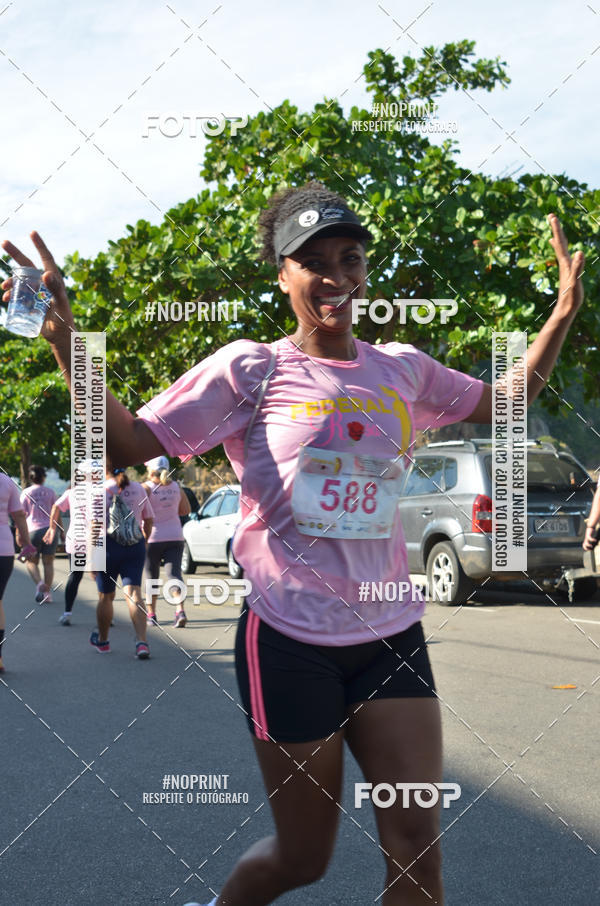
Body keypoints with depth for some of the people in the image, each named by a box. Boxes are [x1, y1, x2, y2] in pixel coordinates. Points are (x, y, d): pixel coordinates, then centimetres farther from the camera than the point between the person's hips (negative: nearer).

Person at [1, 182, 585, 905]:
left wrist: (563, 313, 9)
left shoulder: (403, 370, 7)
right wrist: (64, 340, -19)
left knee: (417, 845, -1)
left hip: (390, 635, 4)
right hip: (290, 639, -4)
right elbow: (130, 443, -8)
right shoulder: (251, 368, -5)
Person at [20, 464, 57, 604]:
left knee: (32, 562, 11)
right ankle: (47, 592, -1)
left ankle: (39, 583, -15)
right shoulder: (50, 492, 5)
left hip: (33, 530, -1)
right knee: (48, 562, 5)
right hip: (49, 528, 1)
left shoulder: (26, 493, 2)